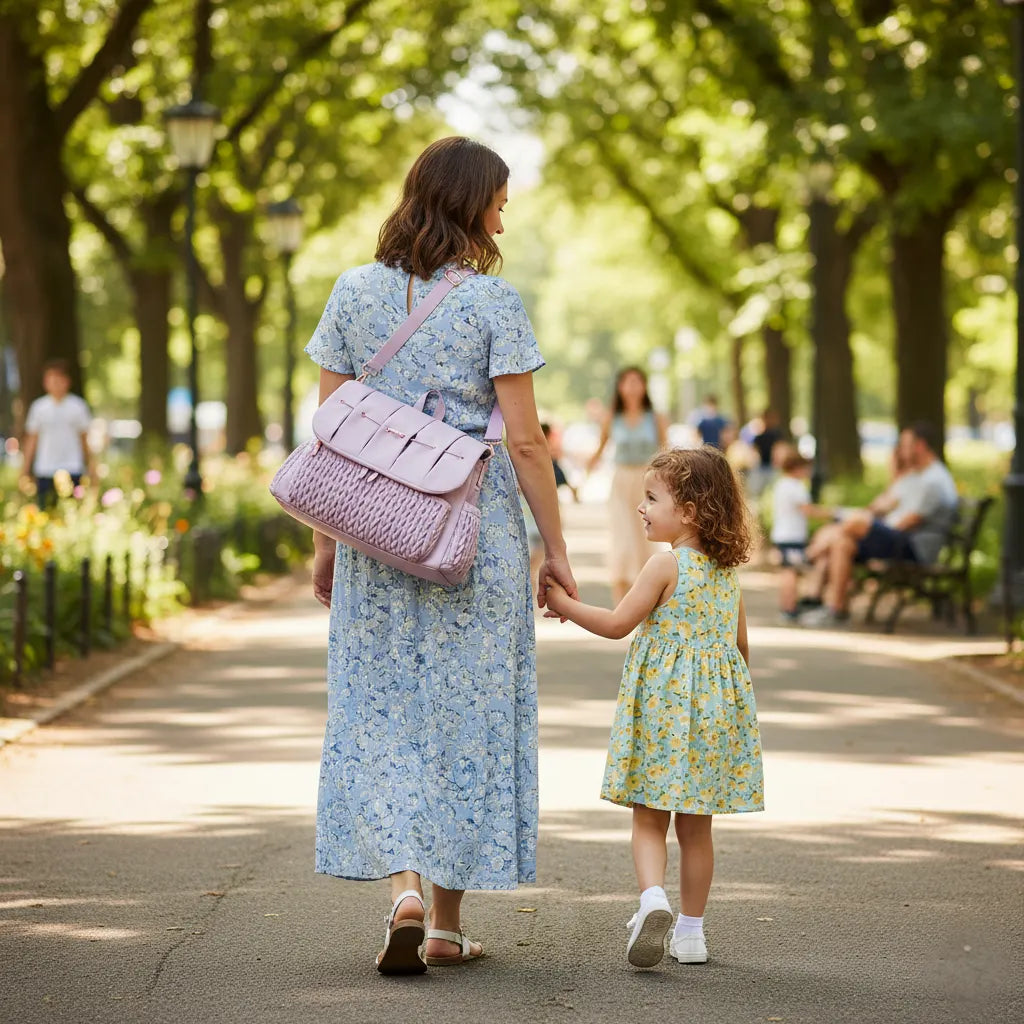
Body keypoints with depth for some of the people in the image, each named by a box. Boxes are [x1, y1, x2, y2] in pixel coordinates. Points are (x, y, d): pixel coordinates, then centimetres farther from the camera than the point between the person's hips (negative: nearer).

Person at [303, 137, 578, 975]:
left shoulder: (355, 292, 3)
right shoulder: (492, 301, -7)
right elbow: (525, 441, -8)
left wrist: (326, 541, 12)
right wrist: (555, 548, 0)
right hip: (477, 531, -2)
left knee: (380, 709, 7)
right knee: (468, 709, 7)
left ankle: (403, 884, -12)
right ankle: (449, 921, 12)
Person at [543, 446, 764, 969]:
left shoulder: (666, 564, -11)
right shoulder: (727, 571, 9)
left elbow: (617, 623, -11)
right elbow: (740, 643, 16)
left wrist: (565, 604, 1)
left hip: (663, 702, -6)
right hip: (719, 699, 6)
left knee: (649, 818, 1)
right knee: (695, 824, 11)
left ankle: (653, 897, -22)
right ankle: (690, 931, 14)